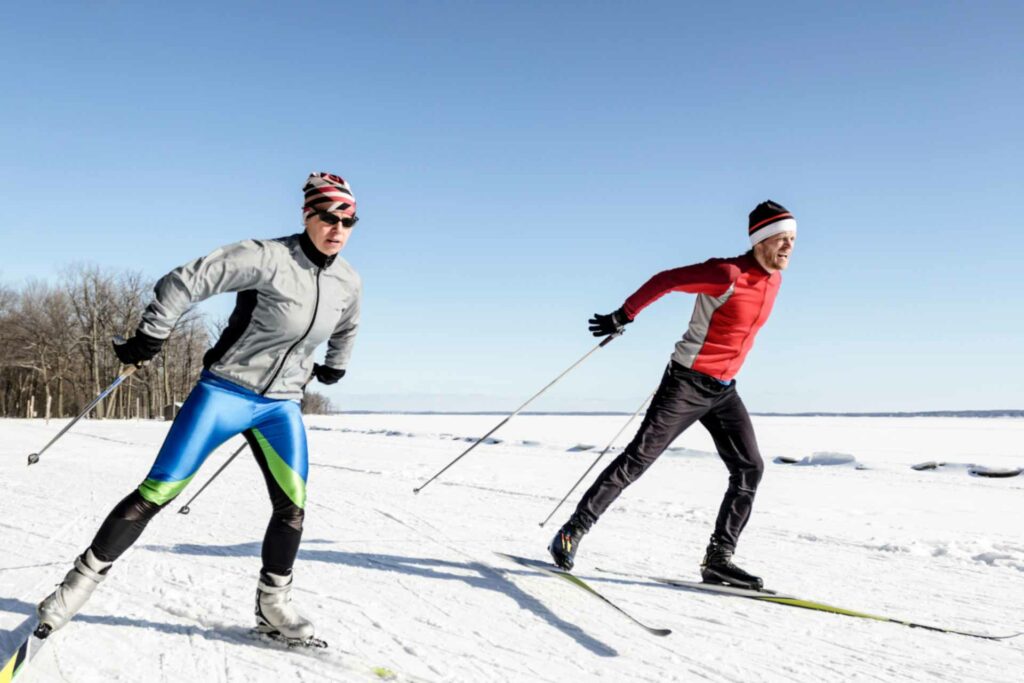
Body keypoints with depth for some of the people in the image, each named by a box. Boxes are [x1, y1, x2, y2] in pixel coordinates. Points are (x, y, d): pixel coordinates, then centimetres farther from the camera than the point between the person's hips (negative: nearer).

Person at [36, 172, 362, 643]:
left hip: (281, 404, 5)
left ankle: (272, 605, 12)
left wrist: (334, 367, 32)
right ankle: (83, 579, 13)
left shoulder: (348, 282, 0)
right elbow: (187, 281, -19)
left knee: (292, 502, -6)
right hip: (225, 391, -4)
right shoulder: (268, 257, -19)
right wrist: (148, 339, -15)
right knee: (157, 493, -4)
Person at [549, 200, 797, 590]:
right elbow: (666, 281, -18)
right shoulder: (728, 274, -20)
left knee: (749, 469, -1)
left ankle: (718, 559, 6)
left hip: (723, 390, 8)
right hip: (686, 383, -7)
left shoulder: (773, 279, 6)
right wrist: (624, 316, -16)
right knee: (638, 459, -7)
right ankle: (573, 531, 3)